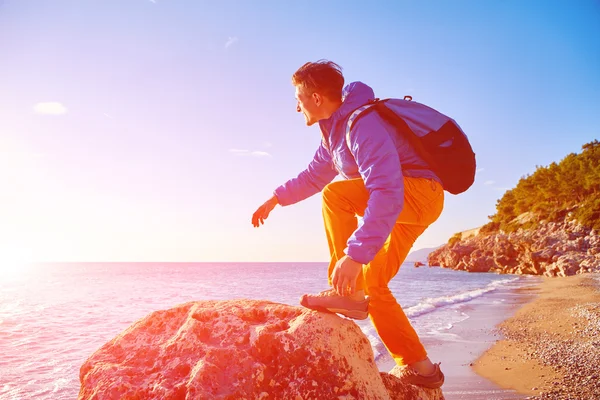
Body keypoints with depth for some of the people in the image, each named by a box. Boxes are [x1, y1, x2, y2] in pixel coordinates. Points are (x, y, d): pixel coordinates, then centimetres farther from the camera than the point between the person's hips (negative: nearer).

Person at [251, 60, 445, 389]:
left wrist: (356, 254, -41)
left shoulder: (362, 124, -25)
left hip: (422, 192, -10)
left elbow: (387, 193, -36)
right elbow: (315, 174, 23)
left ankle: (347, 293, -16)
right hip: (404, 203, 10)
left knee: (336, 194, -27)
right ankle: (419, 367, 11)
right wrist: (276, 198, 19)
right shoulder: (334, 129, 7)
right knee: (372, 282, 4)